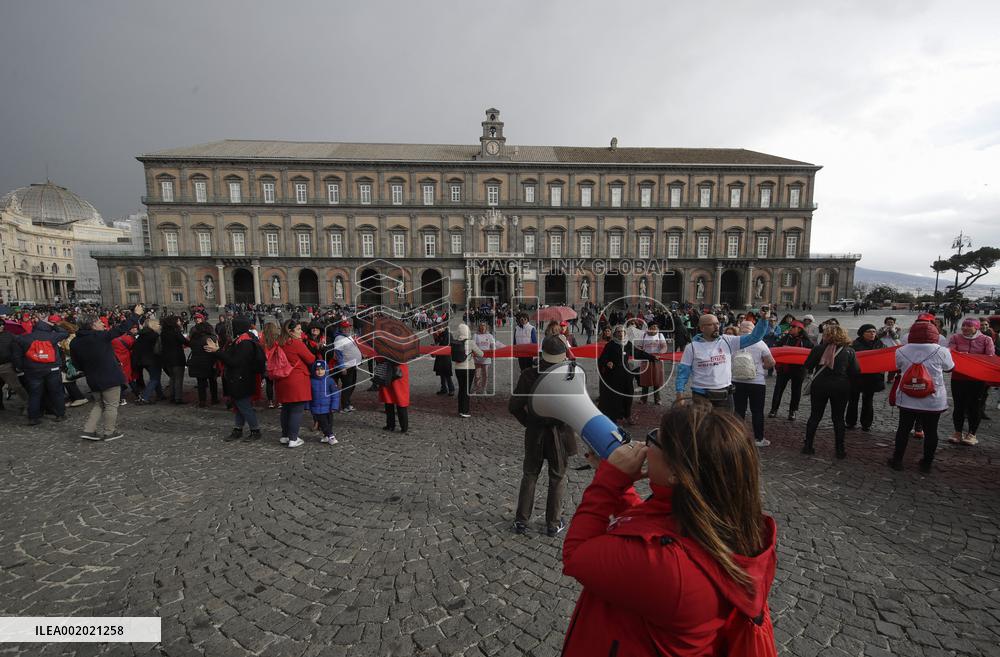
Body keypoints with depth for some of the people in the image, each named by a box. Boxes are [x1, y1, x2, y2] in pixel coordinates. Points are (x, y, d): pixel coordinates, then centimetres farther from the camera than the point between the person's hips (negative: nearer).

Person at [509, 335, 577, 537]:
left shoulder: (528, 375, -14)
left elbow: (513, 406, -10)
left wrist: (528, 422, 5)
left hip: (534, 434, 2)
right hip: (559, 435, -1)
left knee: (529, 476, 18)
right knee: (557, 478, 17)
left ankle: (521, 521, 28)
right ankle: (553, 523, 29)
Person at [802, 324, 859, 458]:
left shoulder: (818, 348, -6)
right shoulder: (849, 351, -4)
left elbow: (808, 366, -2)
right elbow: (855, 372, -3)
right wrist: (843, 373, 15)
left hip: (819, 386, 0)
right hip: (841, 388, 0)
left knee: (815, 416, 10)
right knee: (838, 418, 11)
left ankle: (808, 446, 13)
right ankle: (840, 449, 16)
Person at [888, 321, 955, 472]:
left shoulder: (901, 351, -8)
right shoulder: (941, 352, -11)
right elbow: (950, 368, 6)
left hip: (907, 399, 1)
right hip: (933, 401, 0)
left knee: (903, 429, 12)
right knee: (930, 432, 13)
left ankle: (897, 461, 21)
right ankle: (926, 464, 24)